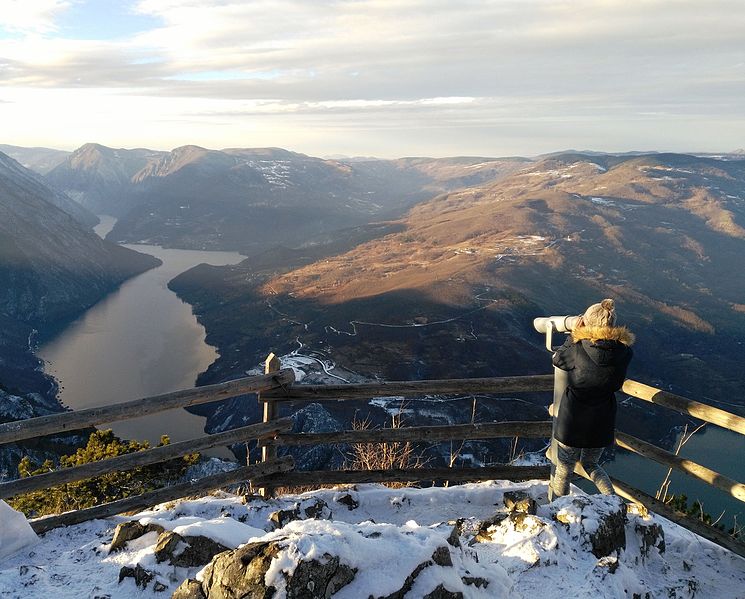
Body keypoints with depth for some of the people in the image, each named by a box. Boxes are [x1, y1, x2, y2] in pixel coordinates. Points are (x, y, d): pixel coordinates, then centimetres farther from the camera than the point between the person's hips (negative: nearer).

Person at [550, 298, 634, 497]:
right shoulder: (624, 353, -12)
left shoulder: (578, 349, -22)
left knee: (564, 469, 16)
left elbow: (557, 359, -2)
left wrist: (574, 333, 3)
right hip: (602, 422, 4)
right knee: (591, 464, 29)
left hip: (572, 421, -3)